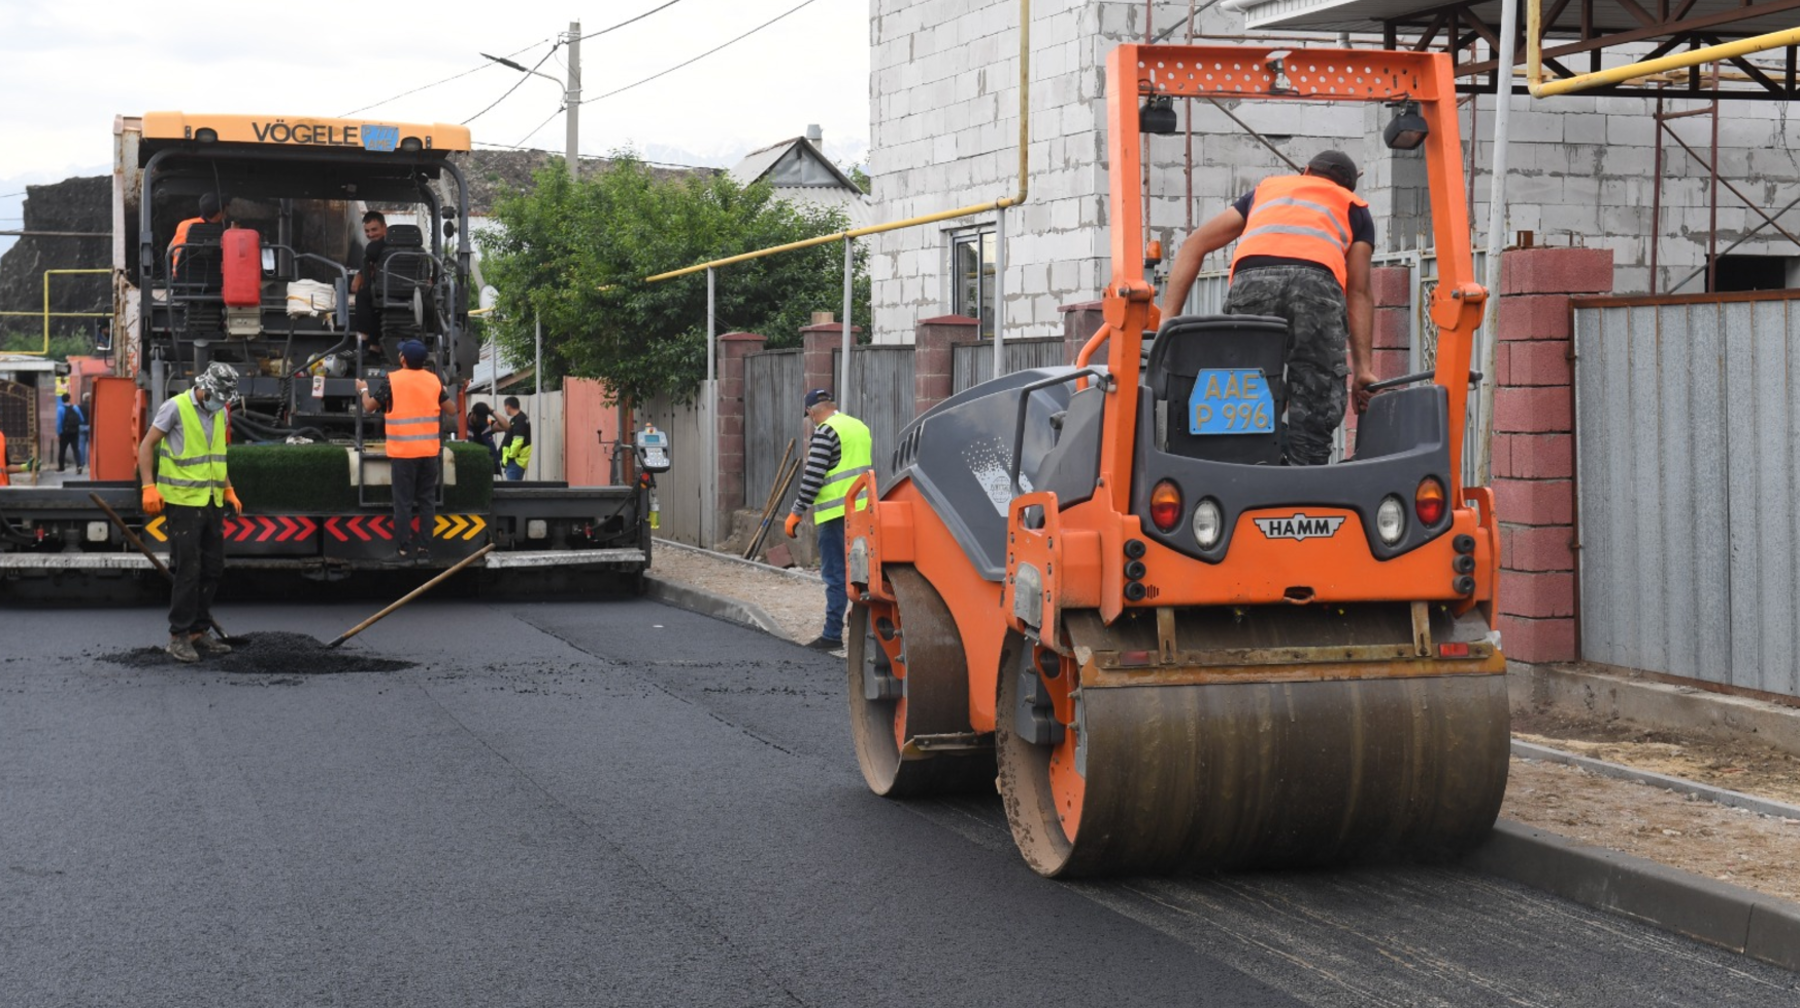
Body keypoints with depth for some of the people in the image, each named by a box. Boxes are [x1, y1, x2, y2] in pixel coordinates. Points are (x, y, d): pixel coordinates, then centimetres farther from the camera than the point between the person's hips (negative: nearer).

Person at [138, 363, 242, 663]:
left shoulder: (220, 414, 12)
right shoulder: (176, 407, -10)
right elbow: (147, 445, -8)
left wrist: (228, 490, 18)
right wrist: (149, 487, -17)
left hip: (212, 503, 7)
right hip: (182, 502, -7)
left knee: (213, 569, 9)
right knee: (188, 569, -8)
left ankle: (198, 632, 18)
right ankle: (178, 636, 0)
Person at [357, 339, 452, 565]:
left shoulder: (393, 381, -9)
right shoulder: (434, 381, 2)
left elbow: (370, 407, 1)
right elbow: (450, 408, 12)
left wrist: (363, 390, 22)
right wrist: (444, 391, 32)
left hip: (403, 453, -4)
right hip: (429, 452, 4)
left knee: (403, 503, -1)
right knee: (427, 501, 8)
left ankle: (403, 551, -2)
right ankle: (424, 550, 9)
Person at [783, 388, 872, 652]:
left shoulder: (825, 432, -10)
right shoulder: (861, 427, 16)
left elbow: (813, 477, -15)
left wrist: (796, 512, -10)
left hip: (837, 513, -8)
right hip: (864, 511, 8)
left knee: (835, 574, -4)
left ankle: (833, 634, -4)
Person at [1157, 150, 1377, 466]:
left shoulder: (1265, 188, 40)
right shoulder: (1353, 207, 35)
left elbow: (1194, 245, 30)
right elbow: (1359, 293, 24)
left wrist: (1167, 319, 24)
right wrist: (1363, 366, 19)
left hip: (1251, 277, 1)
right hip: (1317, 281, -1)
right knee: (1313, 416, -1)